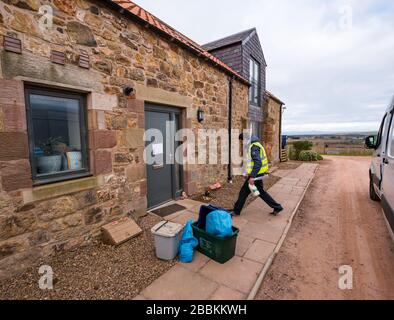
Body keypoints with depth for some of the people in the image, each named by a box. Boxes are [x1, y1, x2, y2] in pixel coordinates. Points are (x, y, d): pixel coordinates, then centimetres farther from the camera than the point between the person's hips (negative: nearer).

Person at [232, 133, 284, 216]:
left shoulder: (253, 147, -19)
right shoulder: (255, 145, 13)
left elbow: (258, 163, -28)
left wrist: (252, 176, -29)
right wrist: (250, 174, 24)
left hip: (256, 174, -10)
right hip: (258, 174, 10)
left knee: (243, 192, 3)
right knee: (261, 192, 20)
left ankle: (236, 211, 18)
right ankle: (277, 207, 26)